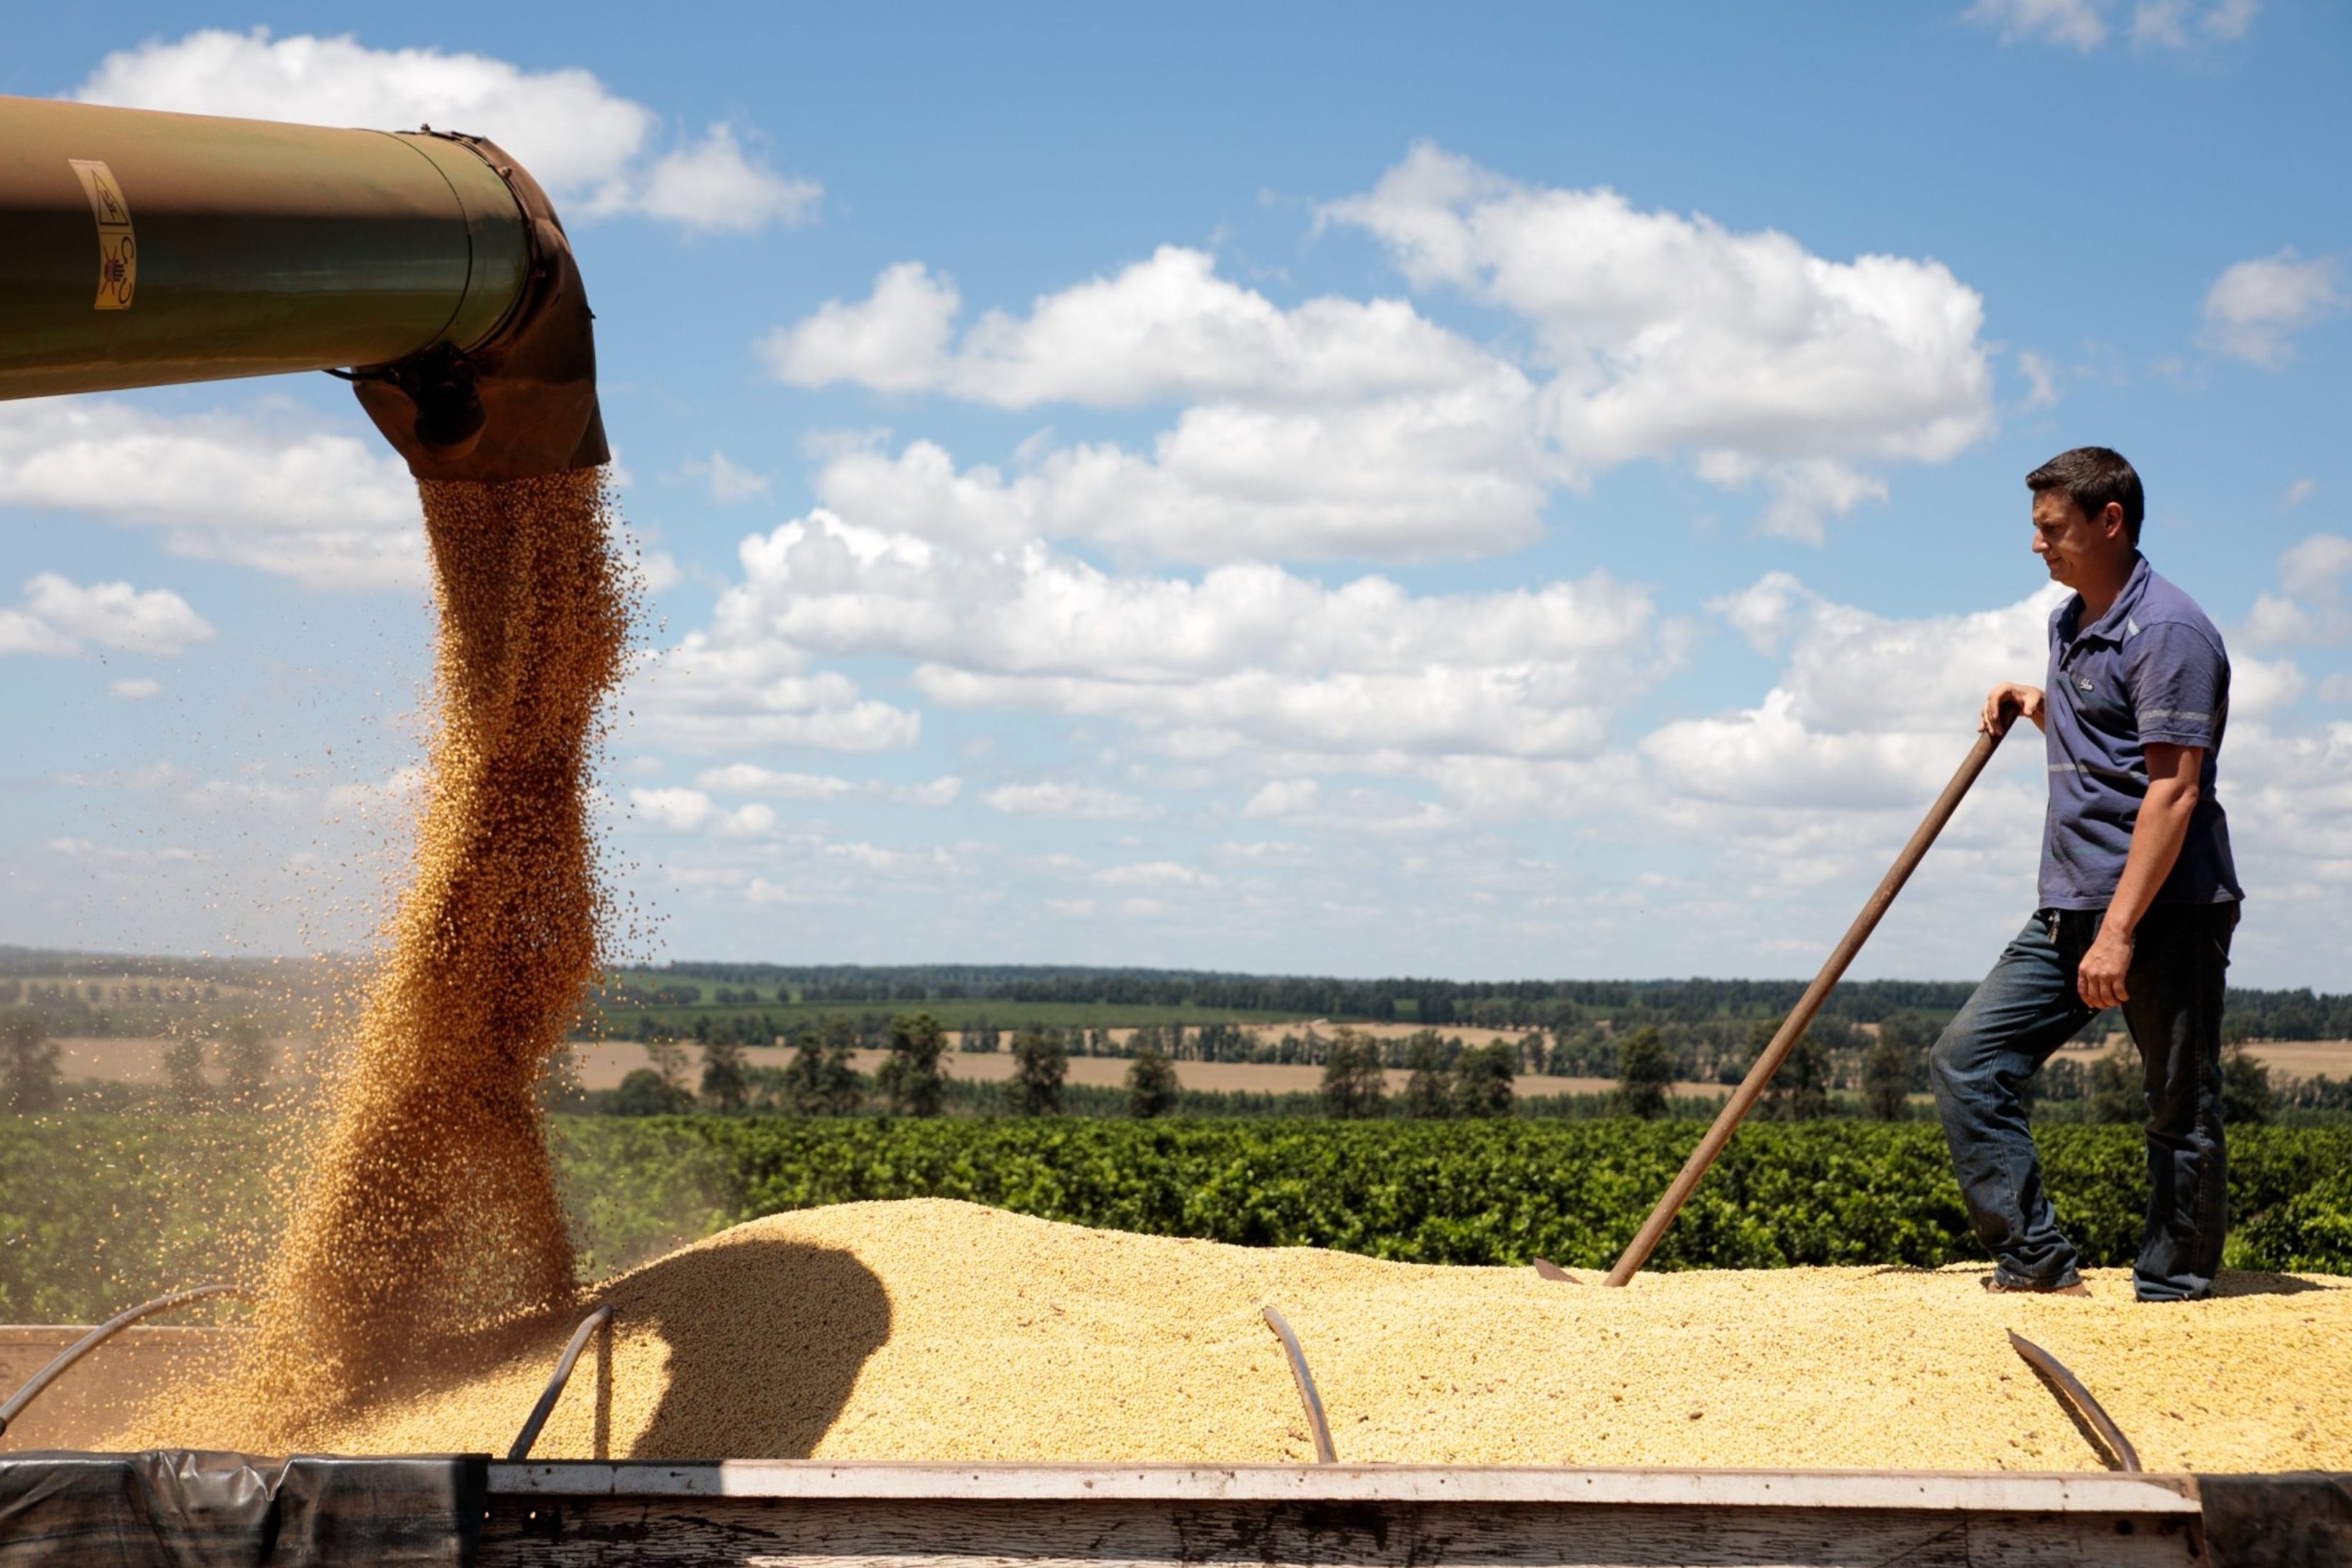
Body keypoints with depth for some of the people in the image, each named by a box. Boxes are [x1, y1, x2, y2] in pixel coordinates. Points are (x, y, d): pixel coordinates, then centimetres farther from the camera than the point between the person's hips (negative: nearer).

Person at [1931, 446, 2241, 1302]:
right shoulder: (2069, 625, 16)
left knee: (2181, 1112, 0)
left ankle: (2170, 1295, 8)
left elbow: (2173, 790, -20)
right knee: (1967, 1059, 1)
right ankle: (2038, 1262, 3)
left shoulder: (2168, 631, -13)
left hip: (2166, 912, -9)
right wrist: (2036, 708, 13)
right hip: (2068, 909, 9)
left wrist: (2119, 930, -25)